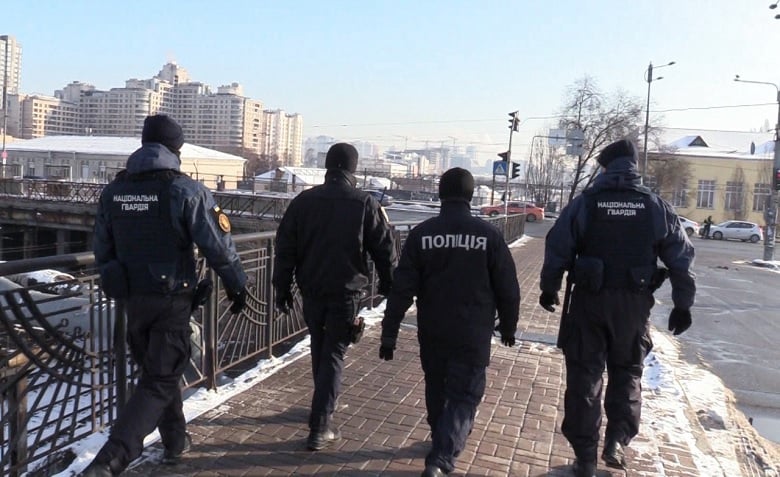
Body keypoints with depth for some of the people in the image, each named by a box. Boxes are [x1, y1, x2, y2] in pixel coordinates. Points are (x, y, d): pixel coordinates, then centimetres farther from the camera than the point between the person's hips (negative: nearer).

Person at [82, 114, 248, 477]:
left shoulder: (113, 191, 4)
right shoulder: (186, 191, -15)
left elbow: (102, 250, 10)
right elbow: (218, 247, -14)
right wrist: (237, 285, -1)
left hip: (133, 300, 6)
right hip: (172, 300, -6)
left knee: (157, 371, 22)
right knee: (159, 383, 2)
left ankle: (175, 443, 37)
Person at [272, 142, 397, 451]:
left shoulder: (302, 201, 1)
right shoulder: (365, 204, -6)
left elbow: (285, 249, 3)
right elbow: (385, 251, -2)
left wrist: (282, 289, 10)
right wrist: (389, 287, 9)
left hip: (311, 291, 3)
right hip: (346, 293, -3)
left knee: (319, 350, 20)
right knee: (334, 355, 2)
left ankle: (324, 409, 36)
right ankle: (320, 427, -1)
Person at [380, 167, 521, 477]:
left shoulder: (421, 234, -7)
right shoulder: (489, 235, -9)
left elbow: (401, 289, -8)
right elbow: (508, 289, -3)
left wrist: (389, 334, -2)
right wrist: (508, 327, 14)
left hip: (432, 332, 2)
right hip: (473, 335, -2)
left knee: (437, 391, 22)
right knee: (464, 396, 6)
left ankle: (443, 442, 41)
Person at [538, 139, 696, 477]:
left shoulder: (584, 203, -4)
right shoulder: (657, 207, 1)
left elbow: (557, 250, -3)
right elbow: (681, 259, 3)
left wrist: (549, 288, 12)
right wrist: (683, 304, 13)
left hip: (589, 300, -1)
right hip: (634, 303, 2)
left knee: (584, 376, 8)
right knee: (627, 370, 22)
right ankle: (618, 439, 10)